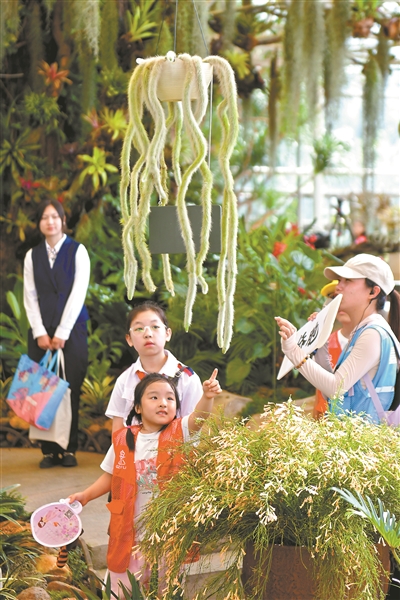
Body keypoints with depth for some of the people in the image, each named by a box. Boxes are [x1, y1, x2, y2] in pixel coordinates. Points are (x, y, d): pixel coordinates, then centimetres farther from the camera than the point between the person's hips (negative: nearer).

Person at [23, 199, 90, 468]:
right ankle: (50, 450, 5)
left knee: (71, 390, -2)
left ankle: (69, 449, 6)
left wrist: (62, 333, -10)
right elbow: (30, 296, 6)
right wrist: (40, 333, -5)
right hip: (41, 332, 2)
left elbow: (78, 293, -5)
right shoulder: (32, 256, 9)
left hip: (71, 330, -2)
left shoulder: (78, 251, 1)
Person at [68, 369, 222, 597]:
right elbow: (111, 476, 12)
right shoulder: (123, 440, -1)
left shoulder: (179, 433, -5)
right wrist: (86, 495, 0)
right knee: (125, 591, 14)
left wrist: (207, 397, -46)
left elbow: (199, 418, -26)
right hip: (130, 530, 2)